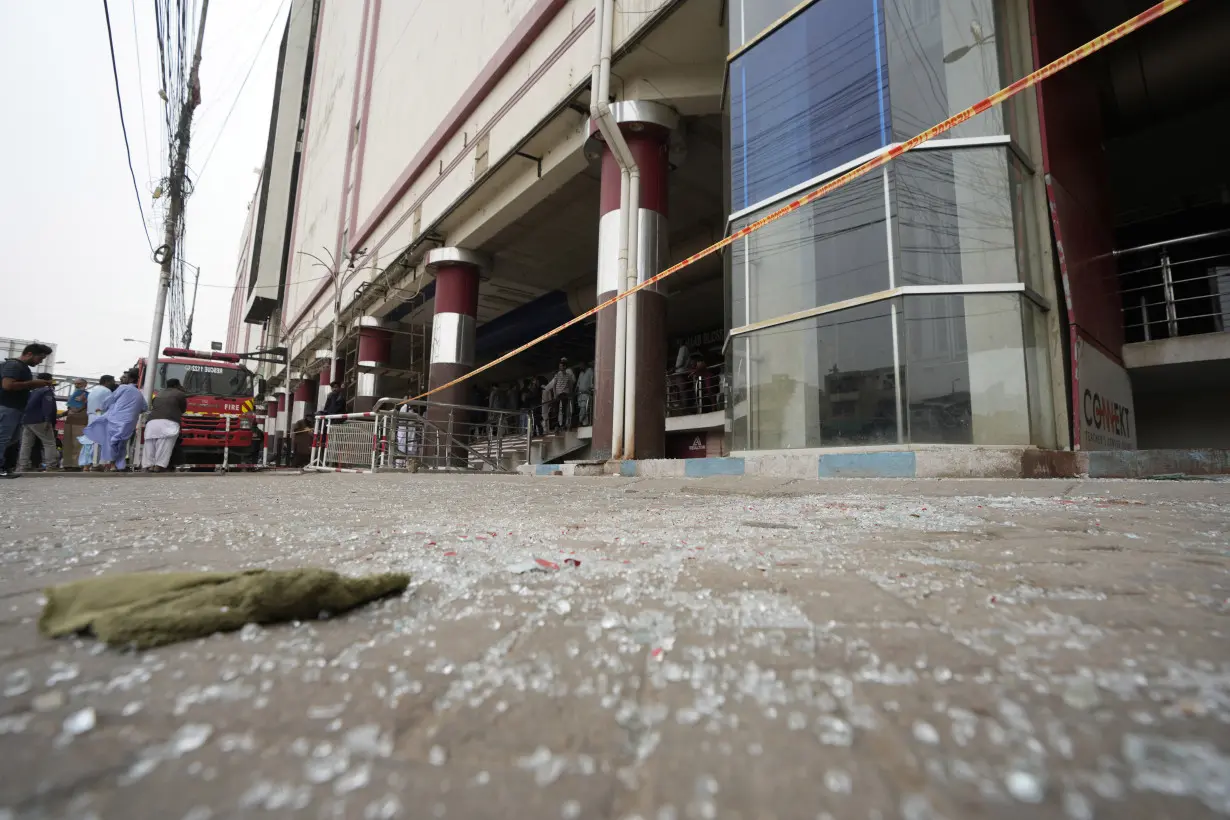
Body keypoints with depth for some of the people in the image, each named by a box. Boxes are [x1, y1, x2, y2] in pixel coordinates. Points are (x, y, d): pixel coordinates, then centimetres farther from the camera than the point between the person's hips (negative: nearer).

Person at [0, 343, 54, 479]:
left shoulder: (23, 367, 18)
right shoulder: (13, 365, -12)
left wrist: (39, 385, 11)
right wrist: (33, 383, -17)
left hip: (17, 409, 10)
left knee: (12, 440, 11)